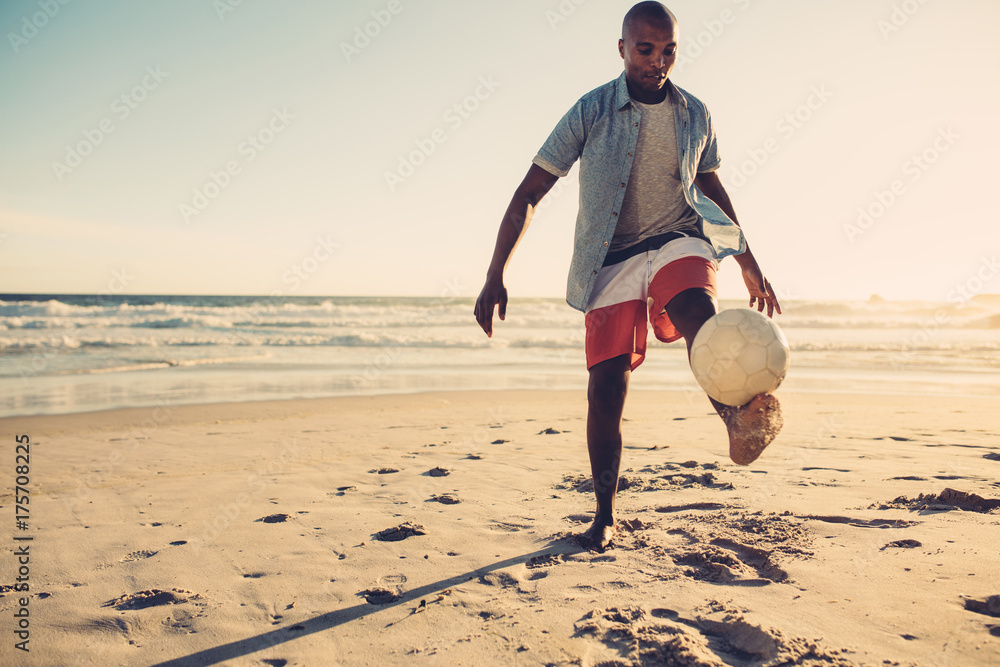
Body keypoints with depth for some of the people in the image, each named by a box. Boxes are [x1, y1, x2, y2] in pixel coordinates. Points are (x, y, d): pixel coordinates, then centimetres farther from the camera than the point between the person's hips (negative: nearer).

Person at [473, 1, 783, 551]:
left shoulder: (694, 115, 6)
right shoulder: (591, 112, -5)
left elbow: (711, 186, 22)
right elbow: (529, 194, -5)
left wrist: (750, 266, 22)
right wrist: (495, 277, -12)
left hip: (679, 240, 2)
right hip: (612, 258, -2)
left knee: (699, 309, -34)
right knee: (605, 391, -8)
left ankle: (739, 421, -54)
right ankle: (605, 517, 7)